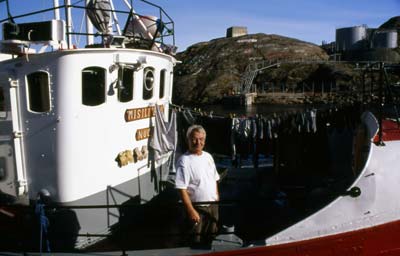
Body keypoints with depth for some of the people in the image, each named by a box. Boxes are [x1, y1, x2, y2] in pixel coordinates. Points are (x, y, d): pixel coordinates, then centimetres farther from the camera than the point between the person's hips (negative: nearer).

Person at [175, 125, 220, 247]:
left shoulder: (208, 156, 4)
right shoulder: (184, 160, -17)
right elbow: (182, 189, -20)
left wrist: (217, 198, 11)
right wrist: (191, 210, -22)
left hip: (213, 205, 6)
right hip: (197, 207, -6)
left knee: (212, 237, 20)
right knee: (197, 242, 6)